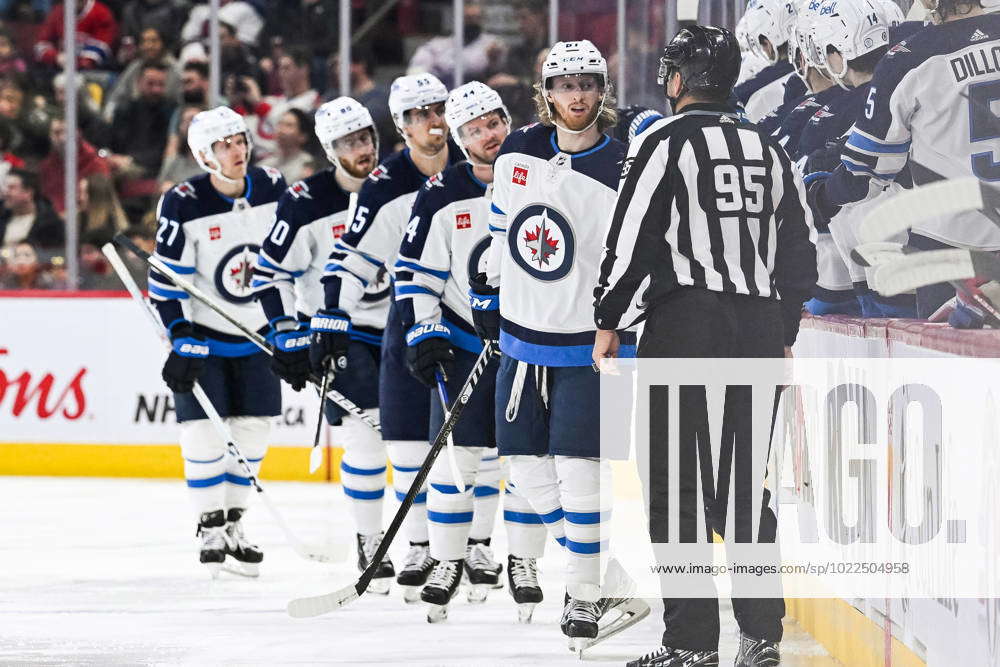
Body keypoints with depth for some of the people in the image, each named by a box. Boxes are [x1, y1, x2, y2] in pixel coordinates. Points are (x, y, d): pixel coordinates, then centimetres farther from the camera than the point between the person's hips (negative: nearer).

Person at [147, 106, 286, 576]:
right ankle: (211, 529, 3)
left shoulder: (273, 190, -7)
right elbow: (166, 284, -15)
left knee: (253, 429, 5)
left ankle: (232, 523, 20)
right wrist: (183, 343, -19)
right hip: (202, 332, -4)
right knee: (204, 428, -10)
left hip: (257, 332, 4)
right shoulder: (182, 205, -18)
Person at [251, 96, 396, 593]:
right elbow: (271, 274, -8)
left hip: (398, 329, 4)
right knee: (366, 437, -13)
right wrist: (289, 340, -11)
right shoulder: (304, 204, -13)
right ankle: (370, 545, 1)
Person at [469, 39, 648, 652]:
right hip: (522, 334, 6)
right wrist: (488, 292, 21)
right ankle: (592, 564, 26)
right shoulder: (518, 154, 1)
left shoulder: (622, 171, -14)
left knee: (579, 470, -9)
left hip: (588, 343, -6)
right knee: (528, 465, 8)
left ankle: (588, 594, 3)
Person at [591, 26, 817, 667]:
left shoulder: (665, 142, -5)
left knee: (676, 485, -2)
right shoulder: (770, 149, 14)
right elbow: (802, 251, 16)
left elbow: (631, 237, -10)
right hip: (760, 328, 6)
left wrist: (608, 322, 1)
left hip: (685, 324, -6)